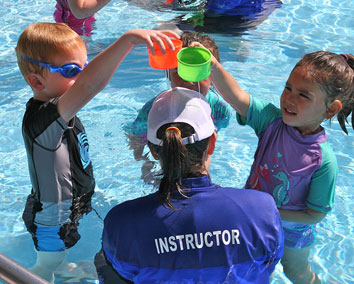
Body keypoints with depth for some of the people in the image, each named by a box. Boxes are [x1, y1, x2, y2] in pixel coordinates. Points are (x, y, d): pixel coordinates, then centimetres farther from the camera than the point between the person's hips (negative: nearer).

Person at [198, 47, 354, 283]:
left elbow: (315, 215, -24)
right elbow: (236, 96, -40)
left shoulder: (324, 160, -33)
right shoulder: (273, 120, -24)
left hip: (292, 228, -3)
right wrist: (213, 66, -56)